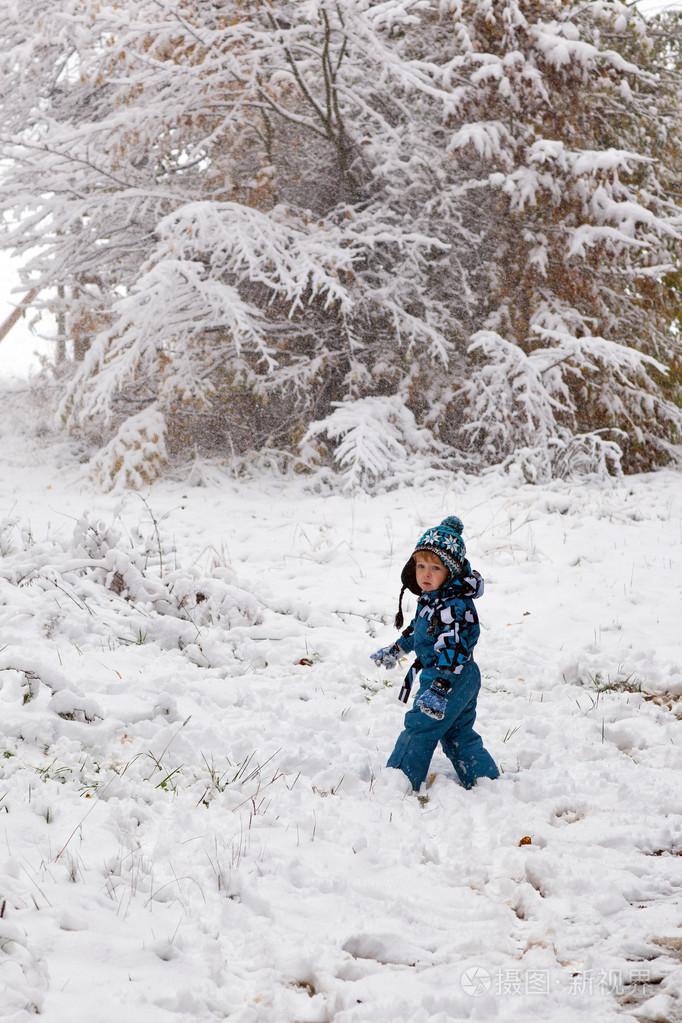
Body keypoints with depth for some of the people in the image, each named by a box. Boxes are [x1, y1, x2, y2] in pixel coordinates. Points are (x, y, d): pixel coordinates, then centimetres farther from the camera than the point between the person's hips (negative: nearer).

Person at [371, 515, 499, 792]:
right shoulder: (432, 597, 7)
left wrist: (438, 690, -37)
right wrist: (395, 650, 35)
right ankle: (487, 780, 24)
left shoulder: (452, 606, -26)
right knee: (458, 734, 17)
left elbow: (453, 650, -32)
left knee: (418, 730, -2)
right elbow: (418, 628, 25)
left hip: (452, 679, -10)